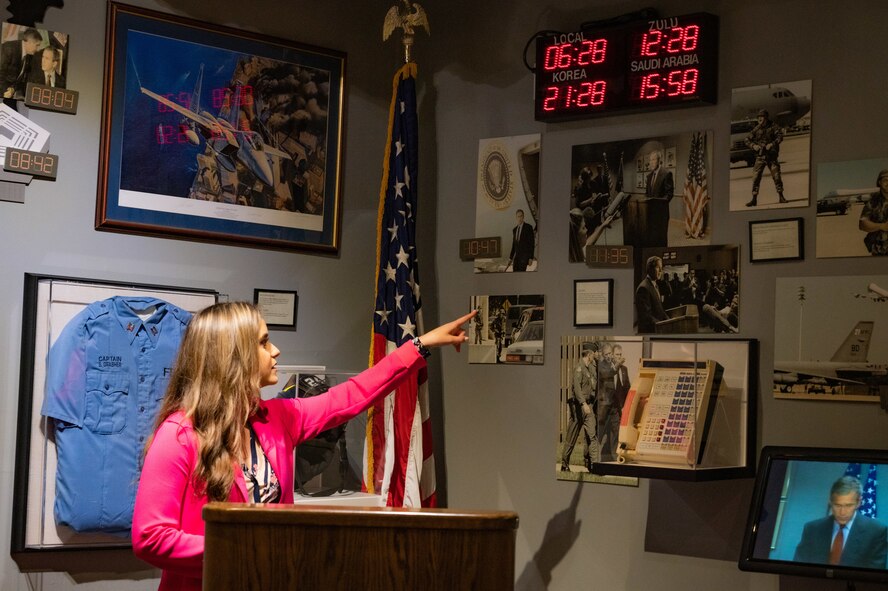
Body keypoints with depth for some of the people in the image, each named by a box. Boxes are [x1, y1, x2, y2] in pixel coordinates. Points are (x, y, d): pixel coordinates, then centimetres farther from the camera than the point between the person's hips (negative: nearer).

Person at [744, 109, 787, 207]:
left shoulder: (773, 126, -2)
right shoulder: (756, 129, 4)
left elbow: (780, 136, -13)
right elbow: (746, 140, 7)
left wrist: (772, 144, -28)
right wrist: (753, 145, -12)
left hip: (771, 155, -2)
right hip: (760, 156, 2)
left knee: (776, 176, -4)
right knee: (755, 177, -5)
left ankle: (781, 197, 6)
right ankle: (754, 199, 0)